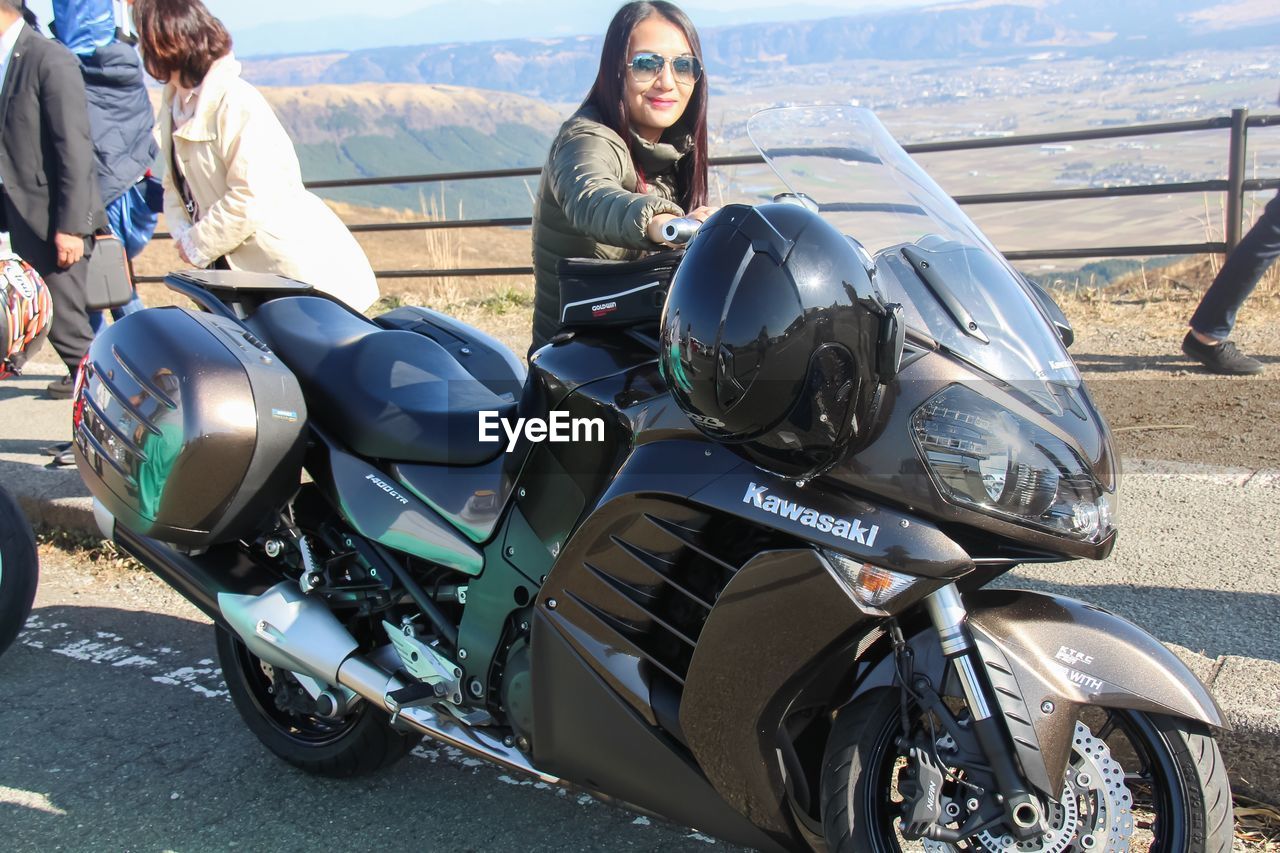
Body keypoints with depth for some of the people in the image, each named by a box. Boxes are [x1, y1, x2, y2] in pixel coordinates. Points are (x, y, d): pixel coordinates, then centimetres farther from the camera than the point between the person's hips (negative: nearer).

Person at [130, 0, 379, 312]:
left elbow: (252, 198, -23)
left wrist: (197, 245, -13)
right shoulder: (174, 104, 10)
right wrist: (183, 235, -5)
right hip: (239, 268, 9)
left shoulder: (236, 102, -18)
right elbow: (175, 184, 14)